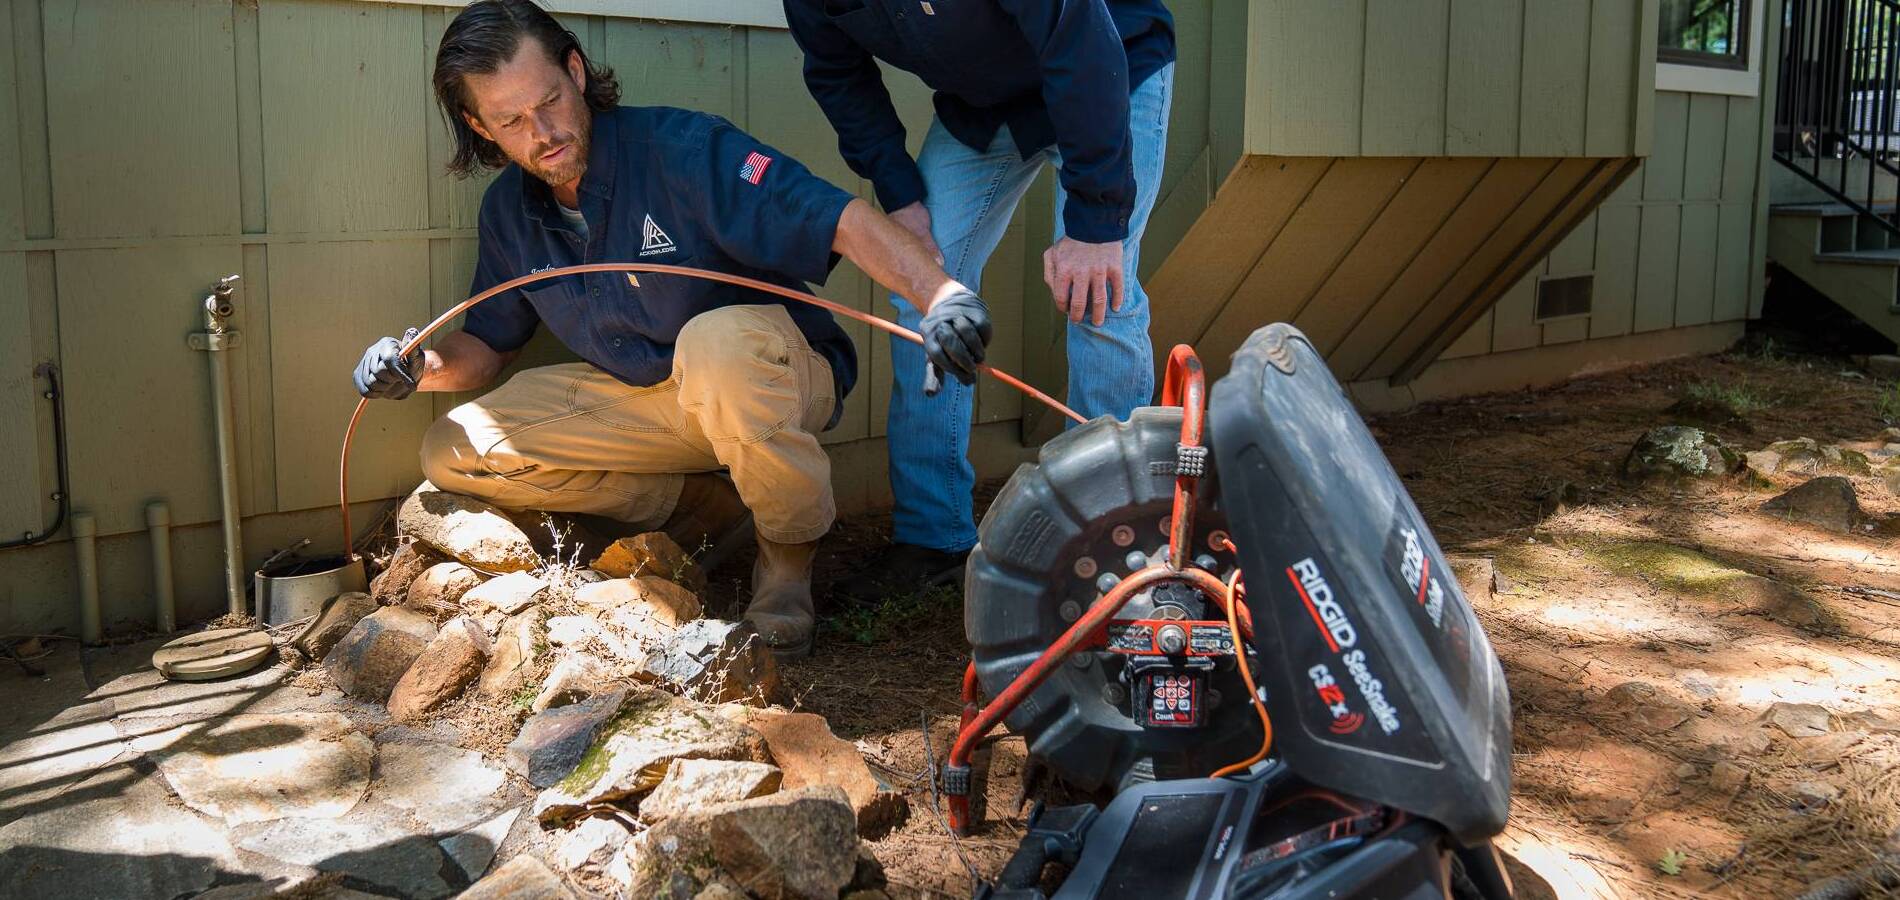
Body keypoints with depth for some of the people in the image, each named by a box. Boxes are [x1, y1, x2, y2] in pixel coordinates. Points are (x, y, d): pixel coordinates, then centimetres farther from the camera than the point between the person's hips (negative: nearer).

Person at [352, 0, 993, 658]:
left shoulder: (682, 148, -22)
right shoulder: (507, 212, -1)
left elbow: (843, 221, -32)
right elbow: (488, 344, 12)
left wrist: (940, 294, -49)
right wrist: (425, 368, -11)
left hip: (775, 378, -6)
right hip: (640, 401, 6)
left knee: (715, 339, -42)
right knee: (452, 454, -7)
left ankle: (788, 558, -16)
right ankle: (708, 502, -2)